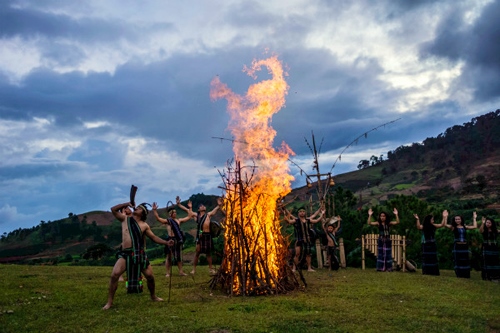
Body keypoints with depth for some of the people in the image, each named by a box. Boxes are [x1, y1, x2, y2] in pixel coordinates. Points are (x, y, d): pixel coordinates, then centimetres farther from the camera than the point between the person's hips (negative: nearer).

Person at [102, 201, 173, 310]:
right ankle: (109, 302, -5)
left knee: (150, 276, 5)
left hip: (140, 254, 2)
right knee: (115, 274, -19)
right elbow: (113, 209, 1)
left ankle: (153, 296, 32)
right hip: (126, 253, -2)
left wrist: (166, 242, -5)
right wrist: (127, 204, 1)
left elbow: (154, 237, 7)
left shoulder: (144, 225, 6)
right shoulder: (125, 219, 7)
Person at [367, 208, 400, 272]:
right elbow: (369, 223, -14)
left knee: (388, 255, 6)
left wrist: (396, 214, -18)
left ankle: (388, 268, 13)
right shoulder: (378, 223, -3)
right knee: (380, 255, 4)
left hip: (388, 241, 1)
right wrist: (370, 215, -22)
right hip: (380, 241, 0)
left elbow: (397, 222, -10)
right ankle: (380, 268, 10)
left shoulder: (389, 223, -1)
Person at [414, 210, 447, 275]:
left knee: (433, 258, 6)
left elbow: (442, 225, -1)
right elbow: (418, 227, -28)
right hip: (425, 245, -4)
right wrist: (417, 219, -40)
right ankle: (426, 272, 1)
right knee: (426, 258, -2)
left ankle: (434, 272, 12)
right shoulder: (423, 227, -7)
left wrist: (444, 217, -8)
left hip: (432, 245, 4)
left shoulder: (433, 226, 4)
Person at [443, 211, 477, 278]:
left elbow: (474, 226, 13)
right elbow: (445, 225, -15)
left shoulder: (464, 227, 11)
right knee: (458, 261, 0)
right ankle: (459, 276, 6)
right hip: (457, 246, -3)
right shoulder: (453, 227, 0)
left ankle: (466, 276, 15)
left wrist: (474, 218, 17)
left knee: (465, 261, 7)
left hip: (465, 246, 3)